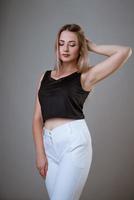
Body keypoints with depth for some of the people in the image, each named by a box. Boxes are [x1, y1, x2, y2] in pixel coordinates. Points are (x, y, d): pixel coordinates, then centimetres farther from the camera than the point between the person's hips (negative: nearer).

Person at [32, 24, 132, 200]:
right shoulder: (45, 77, 16)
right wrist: (40, 152, 2)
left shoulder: (85, 76, 3)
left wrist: (92, 47, 6)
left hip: (74, 141, -5)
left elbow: (124, 52, -7)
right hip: (49, 143, 5)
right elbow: (38, 118, 12)